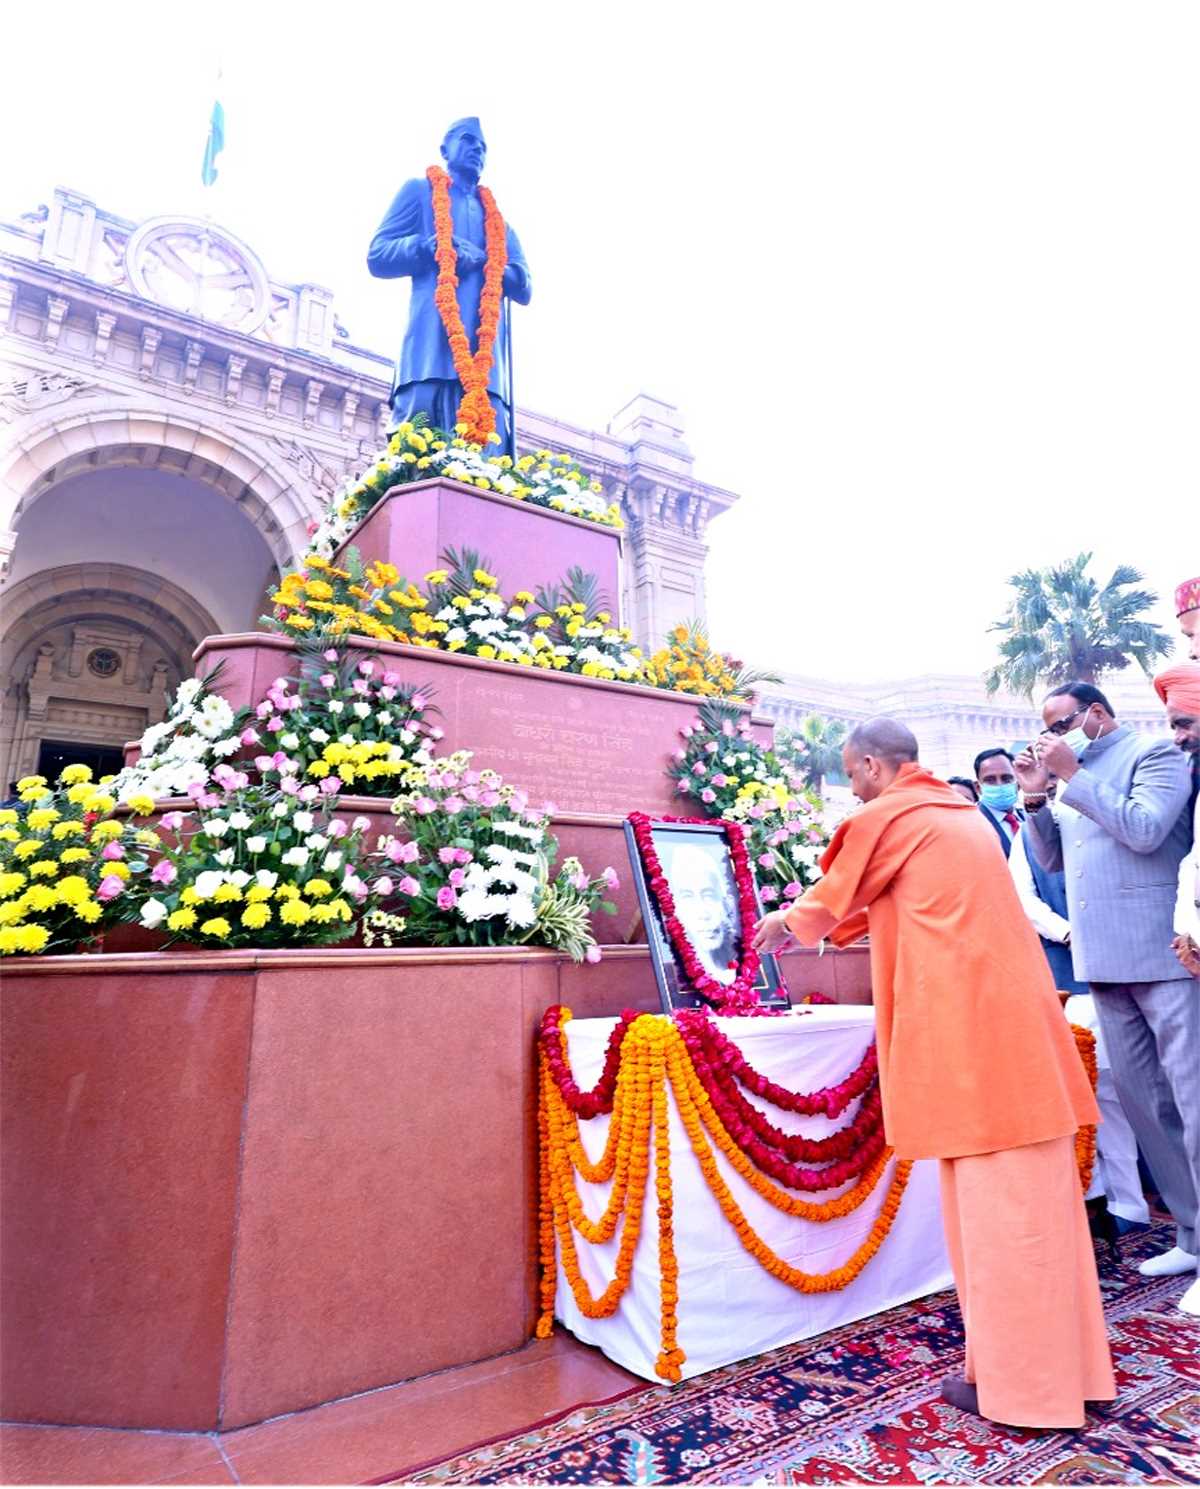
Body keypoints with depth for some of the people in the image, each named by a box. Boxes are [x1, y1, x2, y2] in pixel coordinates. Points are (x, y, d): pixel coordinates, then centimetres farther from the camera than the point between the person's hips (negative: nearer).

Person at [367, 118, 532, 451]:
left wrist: (481, 258, -1)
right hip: (432, 347, -3)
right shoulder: (421, 191, 22)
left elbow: (523, 288, 18)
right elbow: (378, 256, 11)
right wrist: (428, 246, -7)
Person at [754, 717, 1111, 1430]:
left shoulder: (885, 819, -6)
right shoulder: (961, 814, 19)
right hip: (1015, 1013, 8)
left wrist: (784, 923, 27)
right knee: (1033, 1194, 14)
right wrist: (825, 923, 35)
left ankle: (1012, 1379, 11)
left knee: (991, 1200, 0)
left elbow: (827, 907, 7)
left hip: (966, 1025, -8)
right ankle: (1064, 1363, 24)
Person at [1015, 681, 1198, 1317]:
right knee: (1142, 1099, 12)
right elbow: (1052, 856, 15)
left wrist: (1073, 774, -16)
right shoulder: (1076, 775, 16)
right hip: (1105, 961, 7)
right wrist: (1036, 794, 3)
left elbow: (1145, 829, -19)